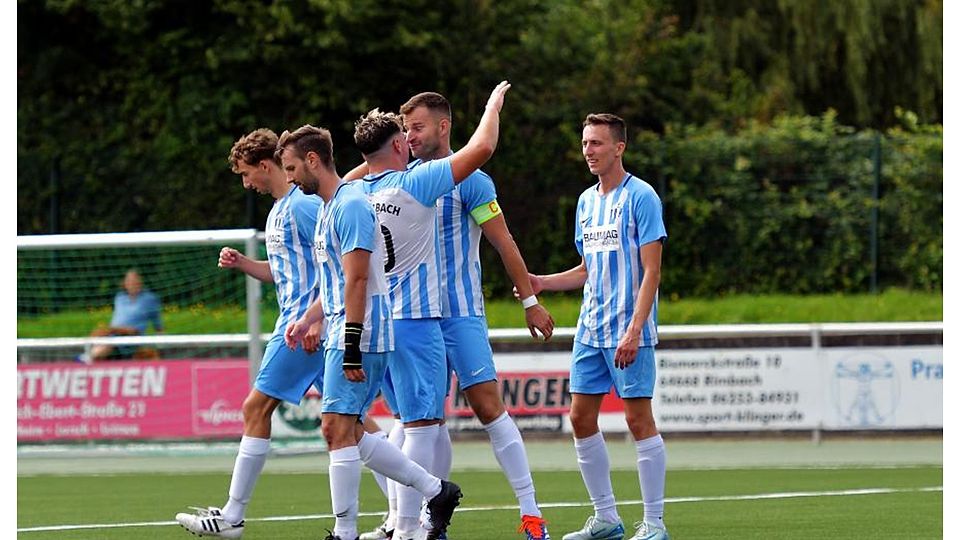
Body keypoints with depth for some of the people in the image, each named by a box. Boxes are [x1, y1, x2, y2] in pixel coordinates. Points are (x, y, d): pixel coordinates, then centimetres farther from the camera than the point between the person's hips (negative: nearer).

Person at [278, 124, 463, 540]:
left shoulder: (350, 205, -13)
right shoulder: (330, 208, 19)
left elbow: (357, 279, -20)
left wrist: (351, 346, -23)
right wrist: (306, 321, 20)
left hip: (360, 335, -10)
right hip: (342, 338, 10)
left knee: (338, 428, -11)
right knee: (347, 434, 9)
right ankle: (436, 491, 16)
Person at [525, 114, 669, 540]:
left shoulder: (640, 197, -9)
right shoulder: (587, 201, 14)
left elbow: (650, 272, -13)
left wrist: (634, 331, -20)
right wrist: (542, 283, 8)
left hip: (628, 332, -8)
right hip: (590, 330, 8)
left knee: (638, 419, -7)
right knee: (581, 418, 5)